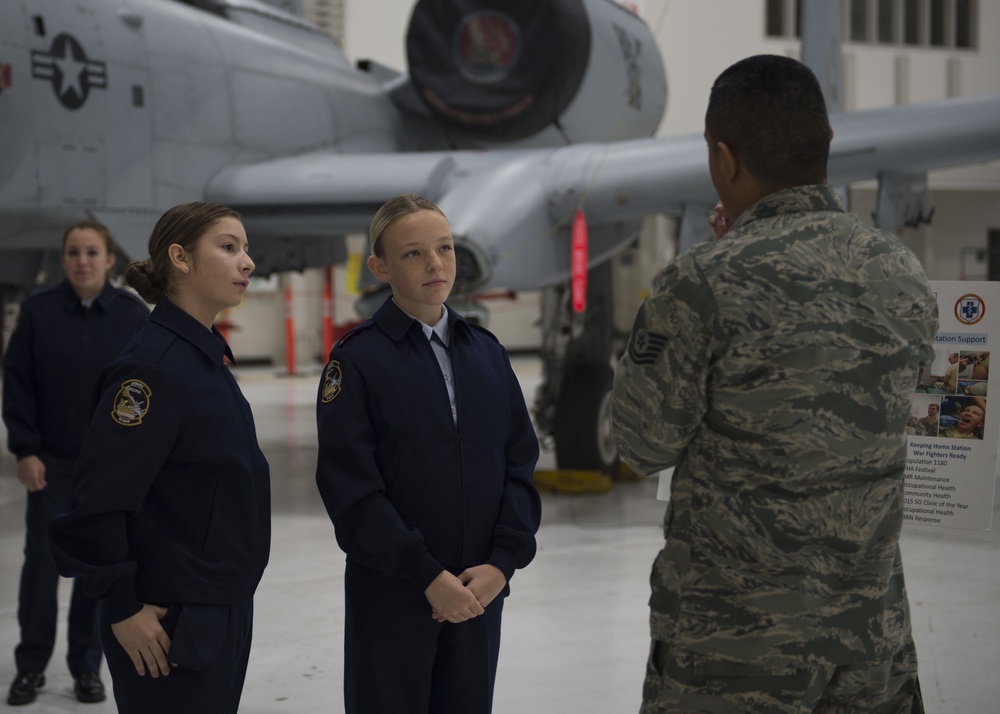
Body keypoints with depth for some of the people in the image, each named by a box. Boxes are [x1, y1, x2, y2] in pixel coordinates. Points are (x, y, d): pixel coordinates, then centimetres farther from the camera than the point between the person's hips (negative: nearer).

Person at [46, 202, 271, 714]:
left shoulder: (205, 356, 11)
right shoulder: (154, 366, -18)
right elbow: (99, 499, -21)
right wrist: (122, 609, -18)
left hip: (224, 609, 9)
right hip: (171, 623, -9)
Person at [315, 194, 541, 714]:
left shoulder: (486, 351, 8)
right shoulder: (357, 358, -7)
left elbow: (520, 462, 6)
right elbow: (350, 486, -12)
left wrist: (502, 562, -7)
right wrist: (428, 576, -15)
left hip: (481, 590, 4)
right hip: (391, 592, -4)